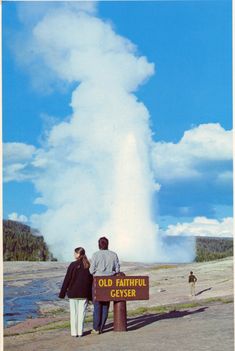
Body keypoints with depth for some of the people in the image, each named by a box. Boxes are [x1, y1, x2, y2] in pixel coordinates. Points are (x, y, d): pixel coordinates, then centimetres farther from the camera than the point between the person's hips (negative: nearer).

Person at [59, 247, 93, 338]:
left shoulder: (73, 265, -9)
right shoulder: (88, 266, 2)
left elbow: (67, 279, -7)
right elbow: (91, 281, 5)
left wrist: (62, 293, 0)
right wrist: (90, 295, 12)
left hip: (73, 293, -2)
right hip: (84, 294, 3)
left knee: (73, 313, 6)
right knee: (81, 313, 7)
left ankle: (74, 332, 8)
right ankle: (80, 332, 8)